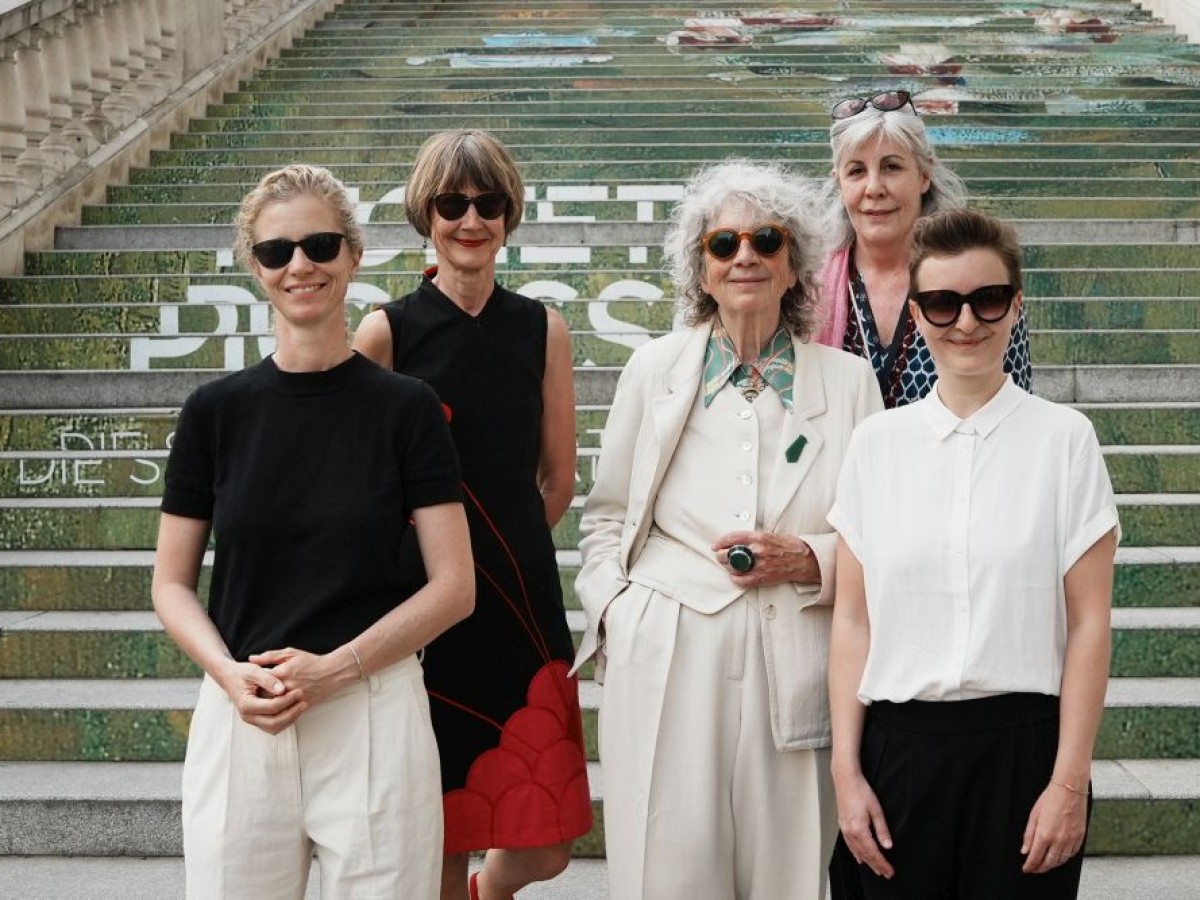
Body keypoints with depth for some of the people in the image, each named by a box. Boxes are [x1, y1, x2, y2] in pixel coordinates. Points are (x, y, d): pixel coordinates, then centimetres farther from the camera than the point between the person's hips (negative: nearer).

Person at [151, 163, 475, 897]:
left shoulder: (406, 407, -1)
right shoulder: (216, 410, 4)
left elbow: (454, 587, -2)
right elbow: (172, 582, 7)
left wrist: (333, 669, -12)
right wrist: (230, 675, -11)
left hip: (373, 717, -1)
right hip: (239, 719, 2)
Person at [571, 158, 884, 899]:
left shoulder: (849, 380, 5)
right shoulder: (655, 368, 7)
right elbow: (606, 515, 15)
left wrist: (809, 560, -8)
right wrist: (612, 605, 0)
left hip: (795, 664, 0)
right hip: (666, 660, 0)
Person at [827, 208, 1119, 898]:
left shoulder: (1065, 438, -2)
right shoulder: (877, 441, 4)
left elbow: (1088, 623, -3)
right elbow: (852, 618, 5)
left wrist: (1070, 780, -7)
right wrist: (846, 769, 1)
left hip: (1024, 744, -2)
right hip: (900, 744, 2)